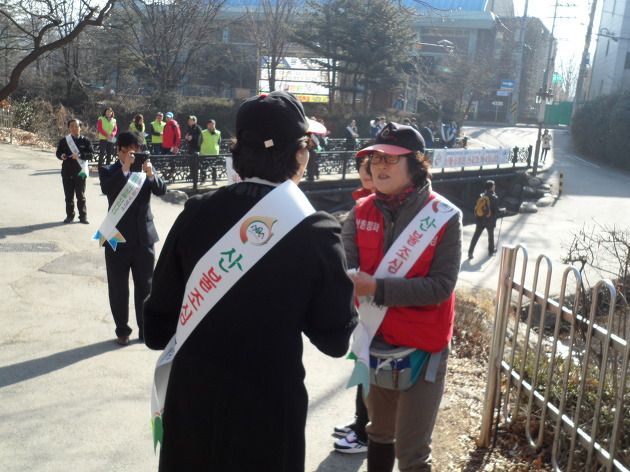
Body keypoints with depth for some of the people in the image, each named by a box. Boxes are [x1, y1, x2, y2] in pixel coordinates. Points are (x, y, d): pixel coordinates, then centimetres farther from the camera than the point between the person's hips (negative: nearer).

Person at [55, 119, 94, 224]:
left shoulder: (85, 141, 0)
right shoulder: (63, 141, 6)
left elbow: (91, 155, -7)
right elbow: (58, 152, 11)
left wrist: (79, 155, -22)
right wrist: (61, 156, -12)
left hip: (80, 172, -2)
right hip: (67, 172, 2)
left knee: (81, 196, 3)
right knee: (68, 196, 9)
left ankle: (83, 216, 12)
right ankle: (69, 216, 18)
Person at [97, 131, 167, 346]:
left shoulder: (145, 168, 6)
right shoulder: (108, 171, 0)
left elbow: (161, 190, -9)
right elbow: (107, 189, -21)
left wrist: (151, 174, -26)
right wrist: (125, 169, -27)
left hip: (144, 237, 2)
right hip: (118, 238, -2)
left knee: (145, 286, 10)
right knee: (118, 288, 7)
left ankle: (145, 328, 22)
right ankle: (122, 330, 20)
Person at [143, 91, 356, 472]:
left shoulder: (197, 214, -9)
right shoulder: (316, 231, -16)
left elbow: (159, 326, -3)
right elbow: (335, 340, -6)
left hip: (191, 399, 2)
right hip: (268, 407, -2)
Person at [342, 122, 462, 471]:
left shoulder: (443, 216, -16)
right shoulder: (361, 212, -3)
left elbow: (442, 286, -22)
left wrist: (377, 288, -28)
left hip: (422, 347, -4)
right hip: (374, 342, 4)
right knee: (380, 434, 25)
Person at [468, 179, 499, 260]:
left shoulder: (481, 196, -1)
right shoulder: (494, 198, -14)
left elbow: (477, 208, 3)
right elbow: (496, 210, -10)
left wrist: (477, 217, 13)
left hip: (480, 219, 3)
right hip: (490, 220, -3)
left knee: (476, 236, 7)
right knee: (491, 235, 19)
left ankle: (470, 252, 4)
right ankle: (491, 251, 34)